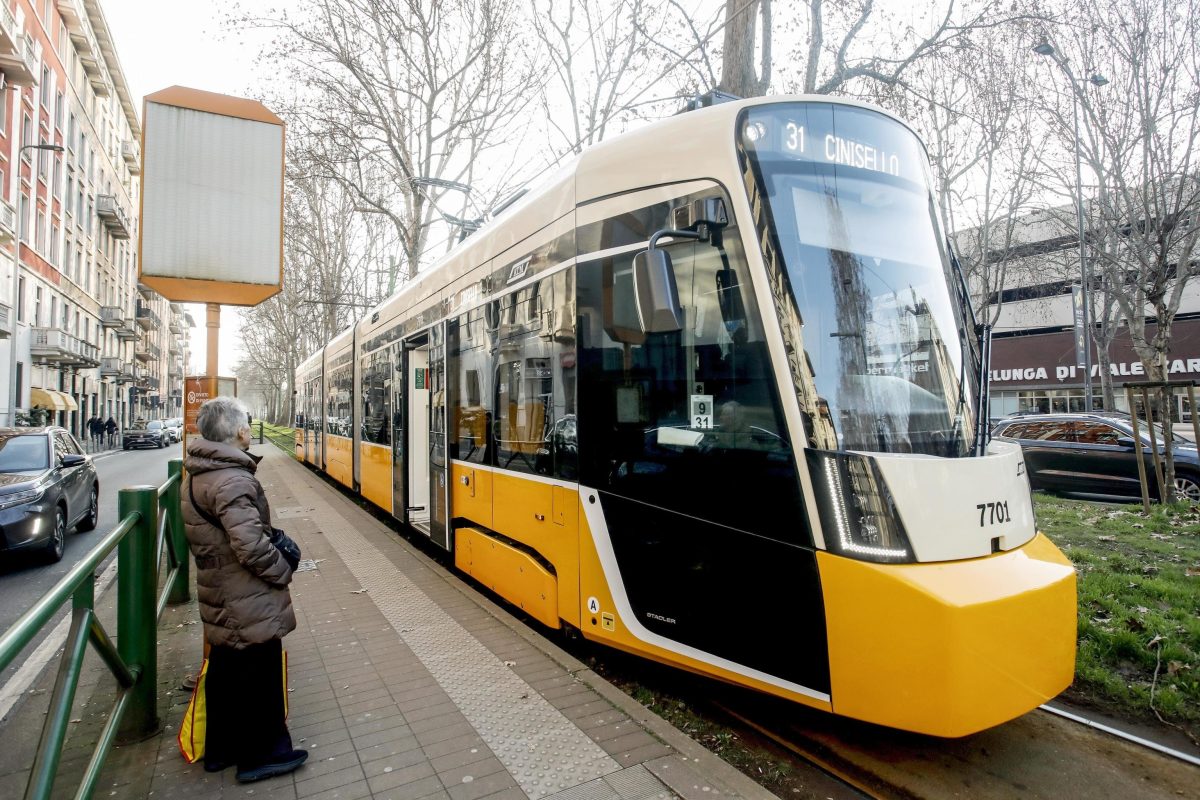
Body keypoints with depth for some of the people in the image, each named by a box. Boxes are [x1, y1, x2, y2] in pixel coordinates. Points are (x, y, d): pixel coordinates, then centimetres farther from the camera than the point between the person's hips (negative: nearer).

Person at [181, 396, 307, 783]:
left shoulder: (198, 475, 6)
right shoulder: (232, 480, -25)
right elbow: (252, 546, -28)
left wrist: (272, 535, 11)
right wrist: (284, 571, -12)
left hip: (221, 599, 10)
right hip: (250, 605, -10)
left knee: (225, 671, 21)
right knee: (259, 675, 6)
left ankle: (220, 748, 36)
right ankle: (261, 754, 20)